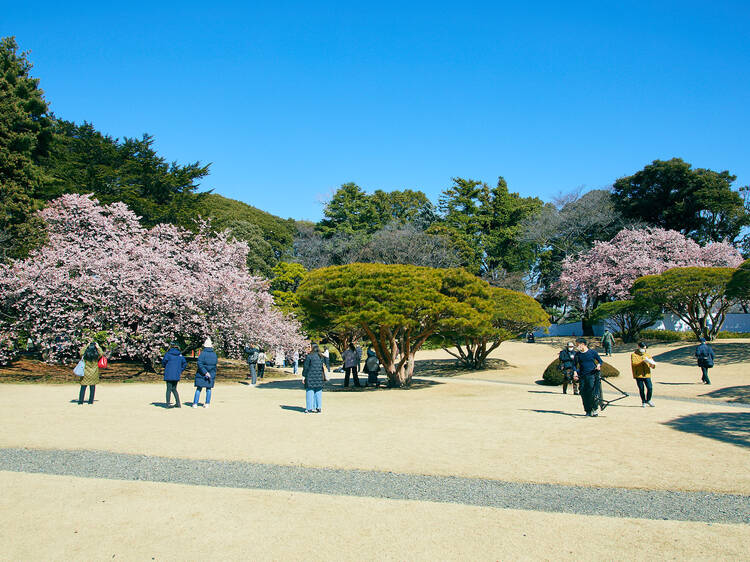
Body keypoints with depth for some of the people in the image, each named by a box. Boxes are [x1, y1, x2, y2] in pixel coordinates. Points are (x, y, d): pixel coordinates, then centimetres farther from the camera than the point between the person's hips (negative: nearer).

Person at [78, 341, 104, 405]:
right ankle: (90, 402, 11)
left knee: (83, 388, 8)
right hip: (94, 374, 0)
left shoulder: (84, 355, -10)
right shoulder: (96, 356, -10)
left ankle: (80, 402, 12)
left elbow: (81, 352, 10)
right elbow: (101, 353, 9)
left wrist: (86, 345, 10)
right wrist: (98, 347, 11)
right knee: (92, 388, 8)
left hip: (85, 374, 0)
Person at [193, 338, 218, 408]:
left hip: (202, 374, -3)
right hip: (212, 374, 3)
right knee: (208, 388, 11)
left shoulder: (203, 353, -12)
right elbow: (216, 364, 6)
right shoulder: (214, 354, 1)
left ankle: (195, 403, 6)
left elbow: (200, 364, -19)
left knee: (198, 389, 6)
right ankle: (207, 403, 11)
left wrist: (205, 372, -17)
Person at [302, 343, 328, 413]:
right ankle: (319, 408, 11)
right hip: (319, 376, 5)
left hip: (310, 376, -5)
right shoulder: (321, 356, 8)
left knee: (310, 391, 2)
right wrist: (323, 377, 20)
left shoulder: (309, 356, -10)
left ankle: (310, 408, 3)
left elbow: (305, 367, -10)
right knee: (318, 392, 10)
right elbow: (323, 366, 13)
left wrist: (303, 376, -3)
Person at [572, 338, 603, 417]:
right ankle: (587, 410, 12)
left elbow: (600, 361, 12)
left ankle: (594, 410, -4)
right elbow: (575, 365, 16)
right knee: (583, 394, 0)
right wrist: (575, 372, -1)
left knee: (592, 393, -13)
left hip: (592, 375, -3)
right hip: (582, 376, 3)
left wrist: (598, 365, -9)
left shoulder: (592, 352, 3)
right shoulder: (577, 354, 10)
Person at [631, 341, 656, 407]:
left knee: (650, 388, -5)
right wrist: (642, 361, -26)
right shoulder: (634, 355, 0)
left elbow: (652, 366, 9)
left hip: (647, 374, 3)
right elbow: (633, 363, -18)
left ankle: (648, 400, 19)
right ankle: (643, 402, 18)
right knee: (641, 389, 1)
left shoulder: (647, 355, 13)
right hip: (638, 375, -3)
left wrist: (652, 364, -16)